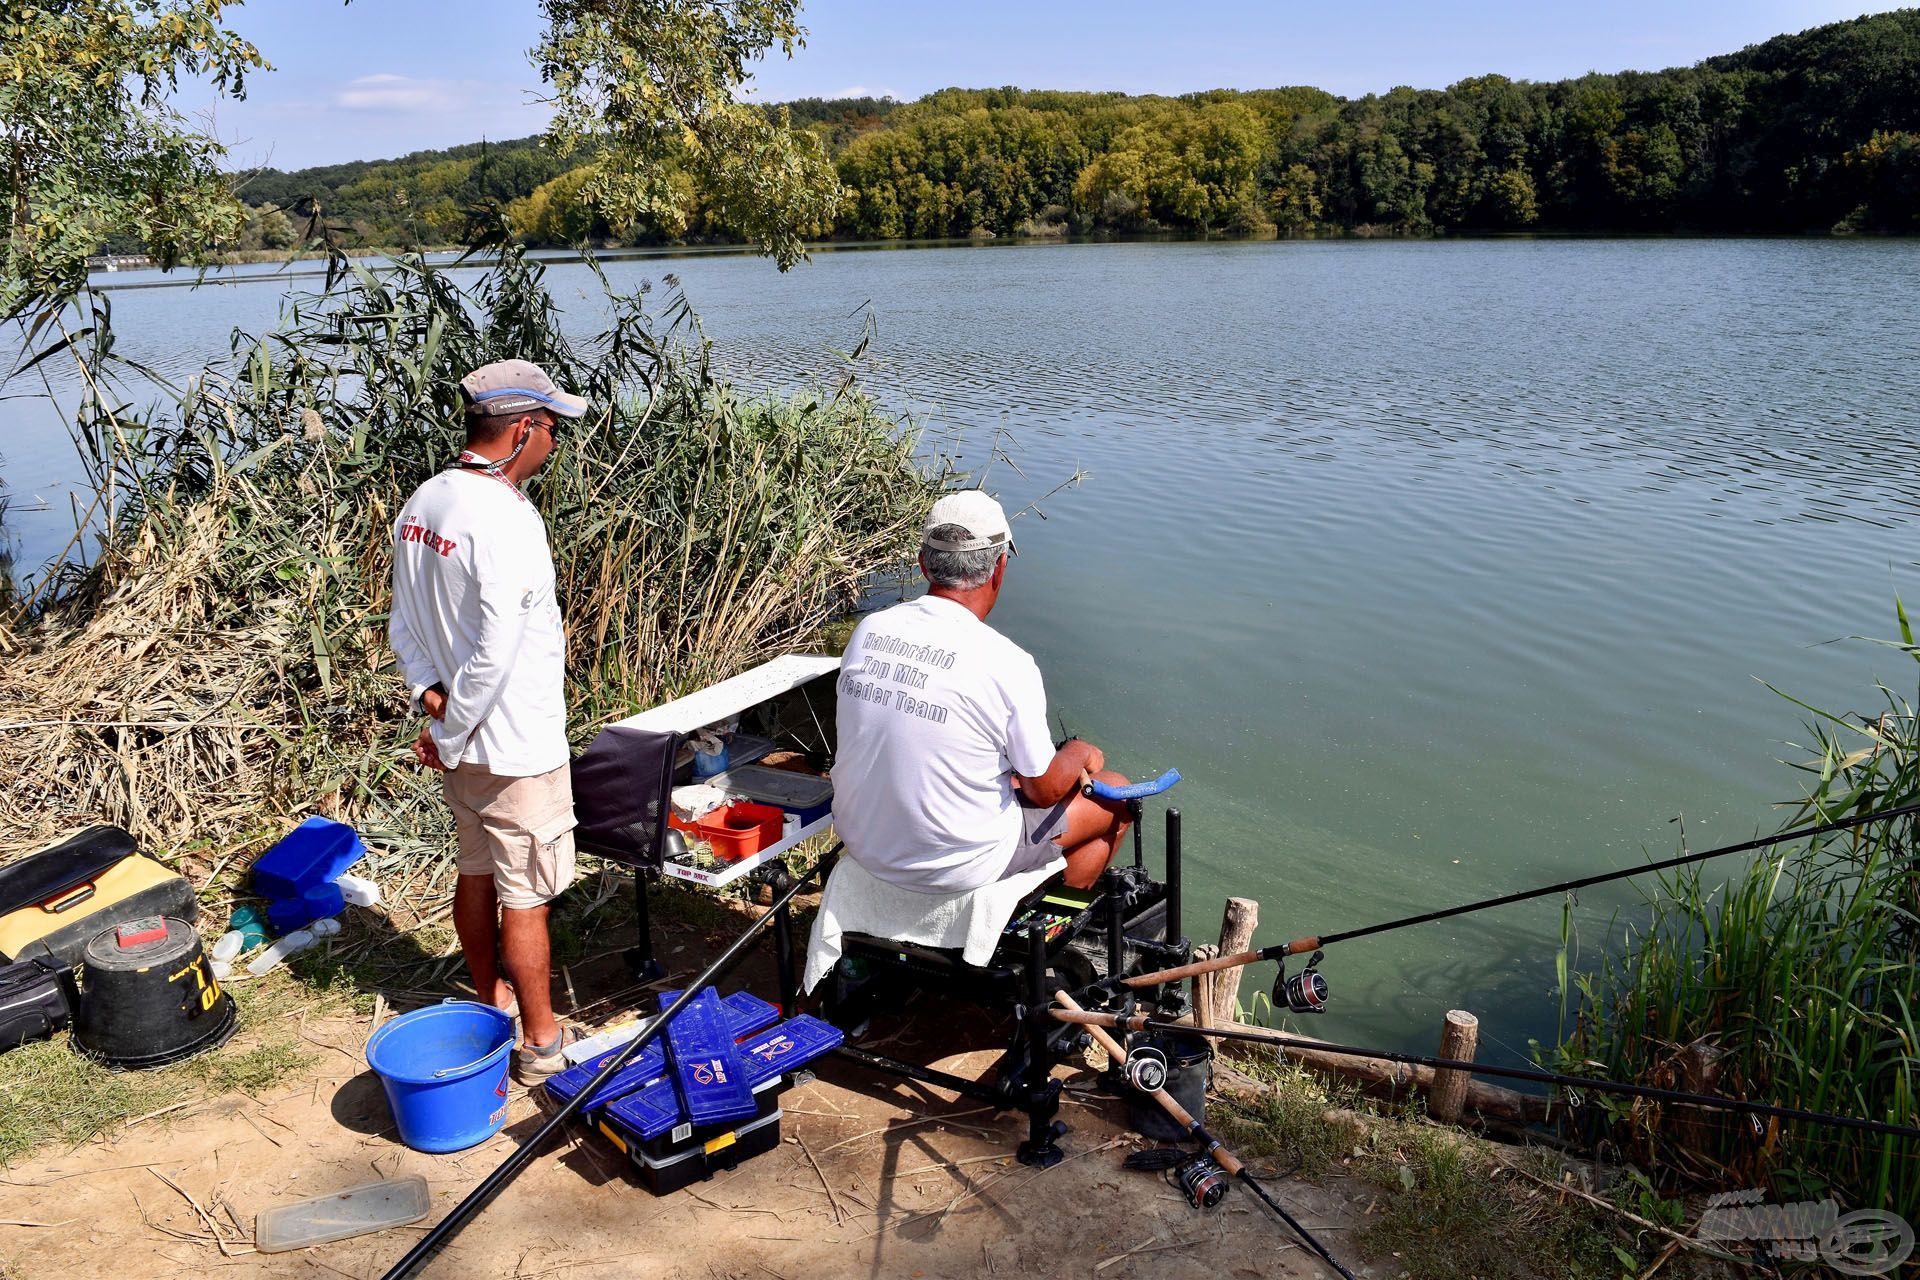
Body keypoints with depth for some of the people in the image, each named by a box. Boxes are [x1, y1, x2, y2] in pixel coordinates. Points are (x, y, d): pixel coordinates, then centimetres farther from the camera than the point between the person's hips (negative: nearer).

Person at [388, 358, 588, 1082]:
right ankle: (542, 1044, 17)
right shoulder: (506, 520, -25)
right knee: (525, 896, 4)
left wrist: (431, 696, -2)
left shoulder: (421, 505, 4)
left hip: (462, 743, 9)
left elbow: (403, 626, 9)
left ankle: (492, 1003, 39)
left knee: (477, 875, 21)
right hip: (517, 749, -9)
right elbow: (496, 652, -27)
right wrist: (448, 735, -15)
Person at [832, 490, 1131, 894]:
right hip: (957, 866, -6)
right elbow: (1045, 791, -12)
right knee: (1116, 794, 14)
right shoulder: (1006, 663, -24)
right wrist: (1079, 754, 11)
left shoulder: (867, 631, -7)